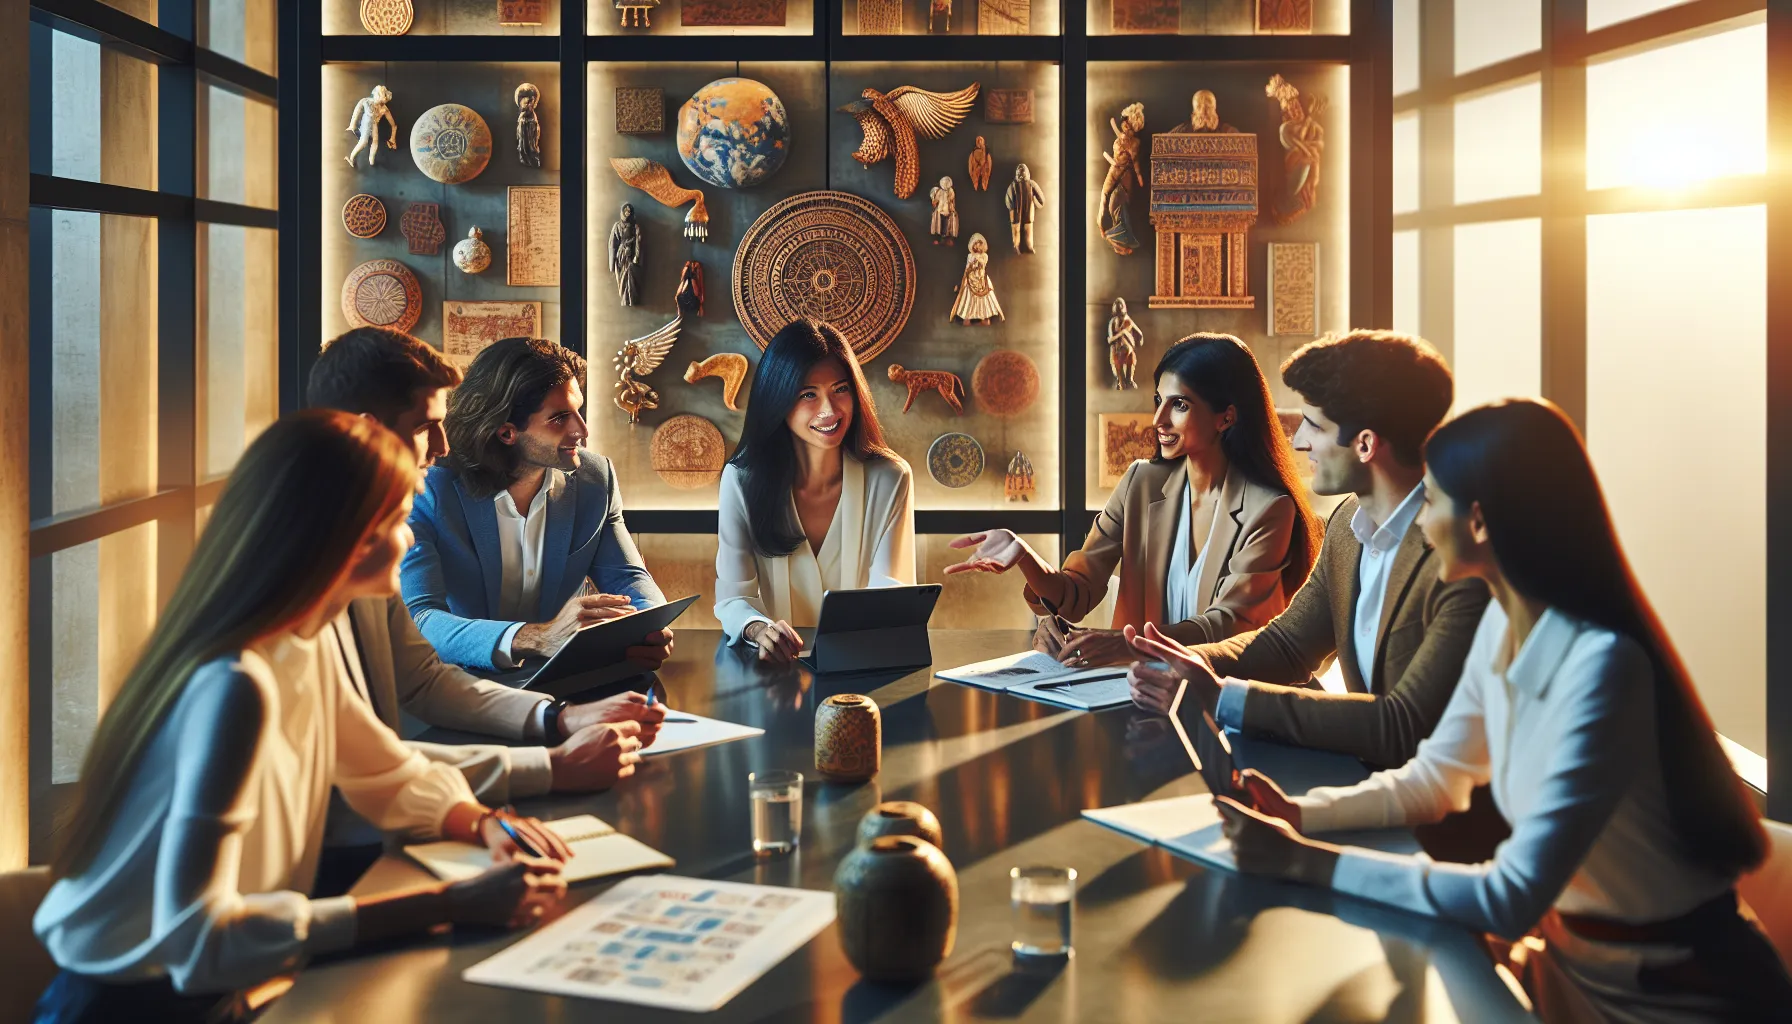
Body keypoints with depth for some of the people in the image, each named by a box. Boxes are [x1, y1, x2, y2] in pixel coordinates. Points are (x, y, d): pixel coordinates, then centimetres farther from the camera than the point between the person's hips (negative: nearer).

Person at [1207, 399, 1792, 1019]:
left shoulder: (1602, 666, -28)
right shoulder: (1501, 625, -3)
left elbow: (1513, 899, -28)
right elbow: (1433, 779, 8)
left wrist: (1307, 862, -25)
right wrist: (1302, 814, -8)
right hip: (1566, 954, 6)